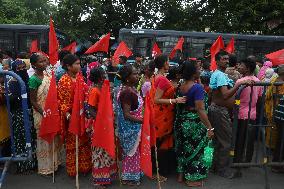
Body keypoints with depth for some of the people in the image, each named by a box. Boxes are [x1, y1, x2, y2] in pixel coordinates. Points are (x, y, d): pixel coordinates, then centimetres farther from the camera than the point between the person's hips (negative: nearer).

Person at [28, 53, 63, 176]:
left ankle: (55, 161, 37)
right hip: (42, 114, -6)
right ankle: (46, 167, 25)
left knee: (54, 138, 18)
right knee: (44, 140, 8)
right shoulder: (34, 79, -16)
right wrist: (44, 114, -19)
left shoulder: (47, 75, 2)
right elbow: (33, 101, -15)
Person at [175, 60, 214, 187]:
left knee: (184, 147, 19)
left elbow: (179, 106, 8)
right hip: (194, 123, -7)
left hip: (181, 121, 7)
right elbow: (200, 110, -23)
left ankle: (181, 174, 32)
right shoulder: (197, 87, -19)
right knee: (194, 149, 7)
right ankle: (192, 179, 20)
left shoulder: (181, 87, 3)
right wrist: (209, 127, -20)